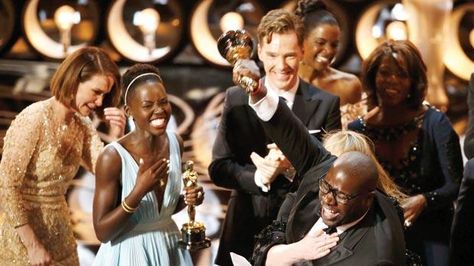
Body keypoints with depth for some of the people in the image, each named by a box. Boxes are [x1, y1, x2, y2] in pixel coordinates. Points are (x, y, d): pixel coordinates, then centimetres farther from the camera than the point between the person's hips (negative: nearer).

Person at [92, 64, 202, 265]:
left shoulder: (175, 143, -4)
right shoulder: (113, 157, -21)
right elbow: (102, 232, -19)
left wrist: (187, 200, -9)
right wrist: (139, 191, -29)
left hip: (170, 249, 5)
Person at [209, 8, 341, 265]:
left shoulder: (326, 104, -4)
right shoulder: (237, 98, -1)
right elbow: (218, 168, -2)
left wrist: (292, 167, -22)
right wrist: (257, 177, -20)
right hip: (247, 229, 1)